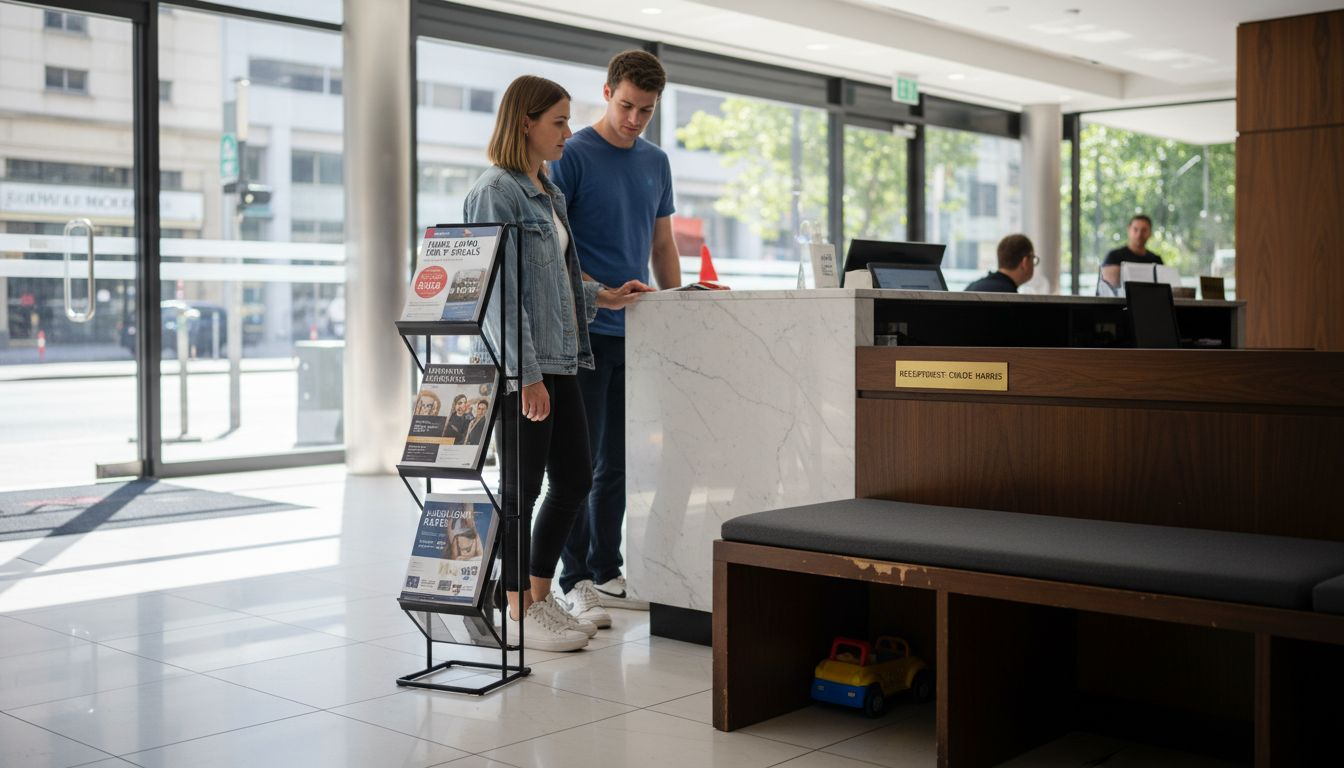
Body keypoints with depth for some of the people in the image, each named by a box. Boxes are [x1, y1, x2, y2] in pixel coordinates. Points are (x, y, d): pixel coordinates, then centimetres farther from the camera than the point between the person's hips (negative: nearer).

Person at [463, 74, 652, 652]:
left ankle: (539, 596, 25)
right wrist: (526, 375, -21)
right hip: (521, 365, -9)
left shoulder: (549, 192, 17)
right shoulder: (496, 192, -12)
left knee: (574, 479, 11)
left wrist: (601, 297, 13)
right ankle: (517, 611, 13)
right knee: (522, 488, 0)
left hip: (559, 360, 9)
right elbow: (502, 289, -18)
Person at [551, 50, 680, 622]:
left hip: (637, 333, 6)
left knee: (618, 462, 11)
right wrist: (594, 292, -24)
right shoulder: (573, 156, -7)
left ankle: (606, 573, 20)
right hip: (584, 332, -6)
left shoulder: (656, 162, 13)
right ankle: (575, 582, 4)